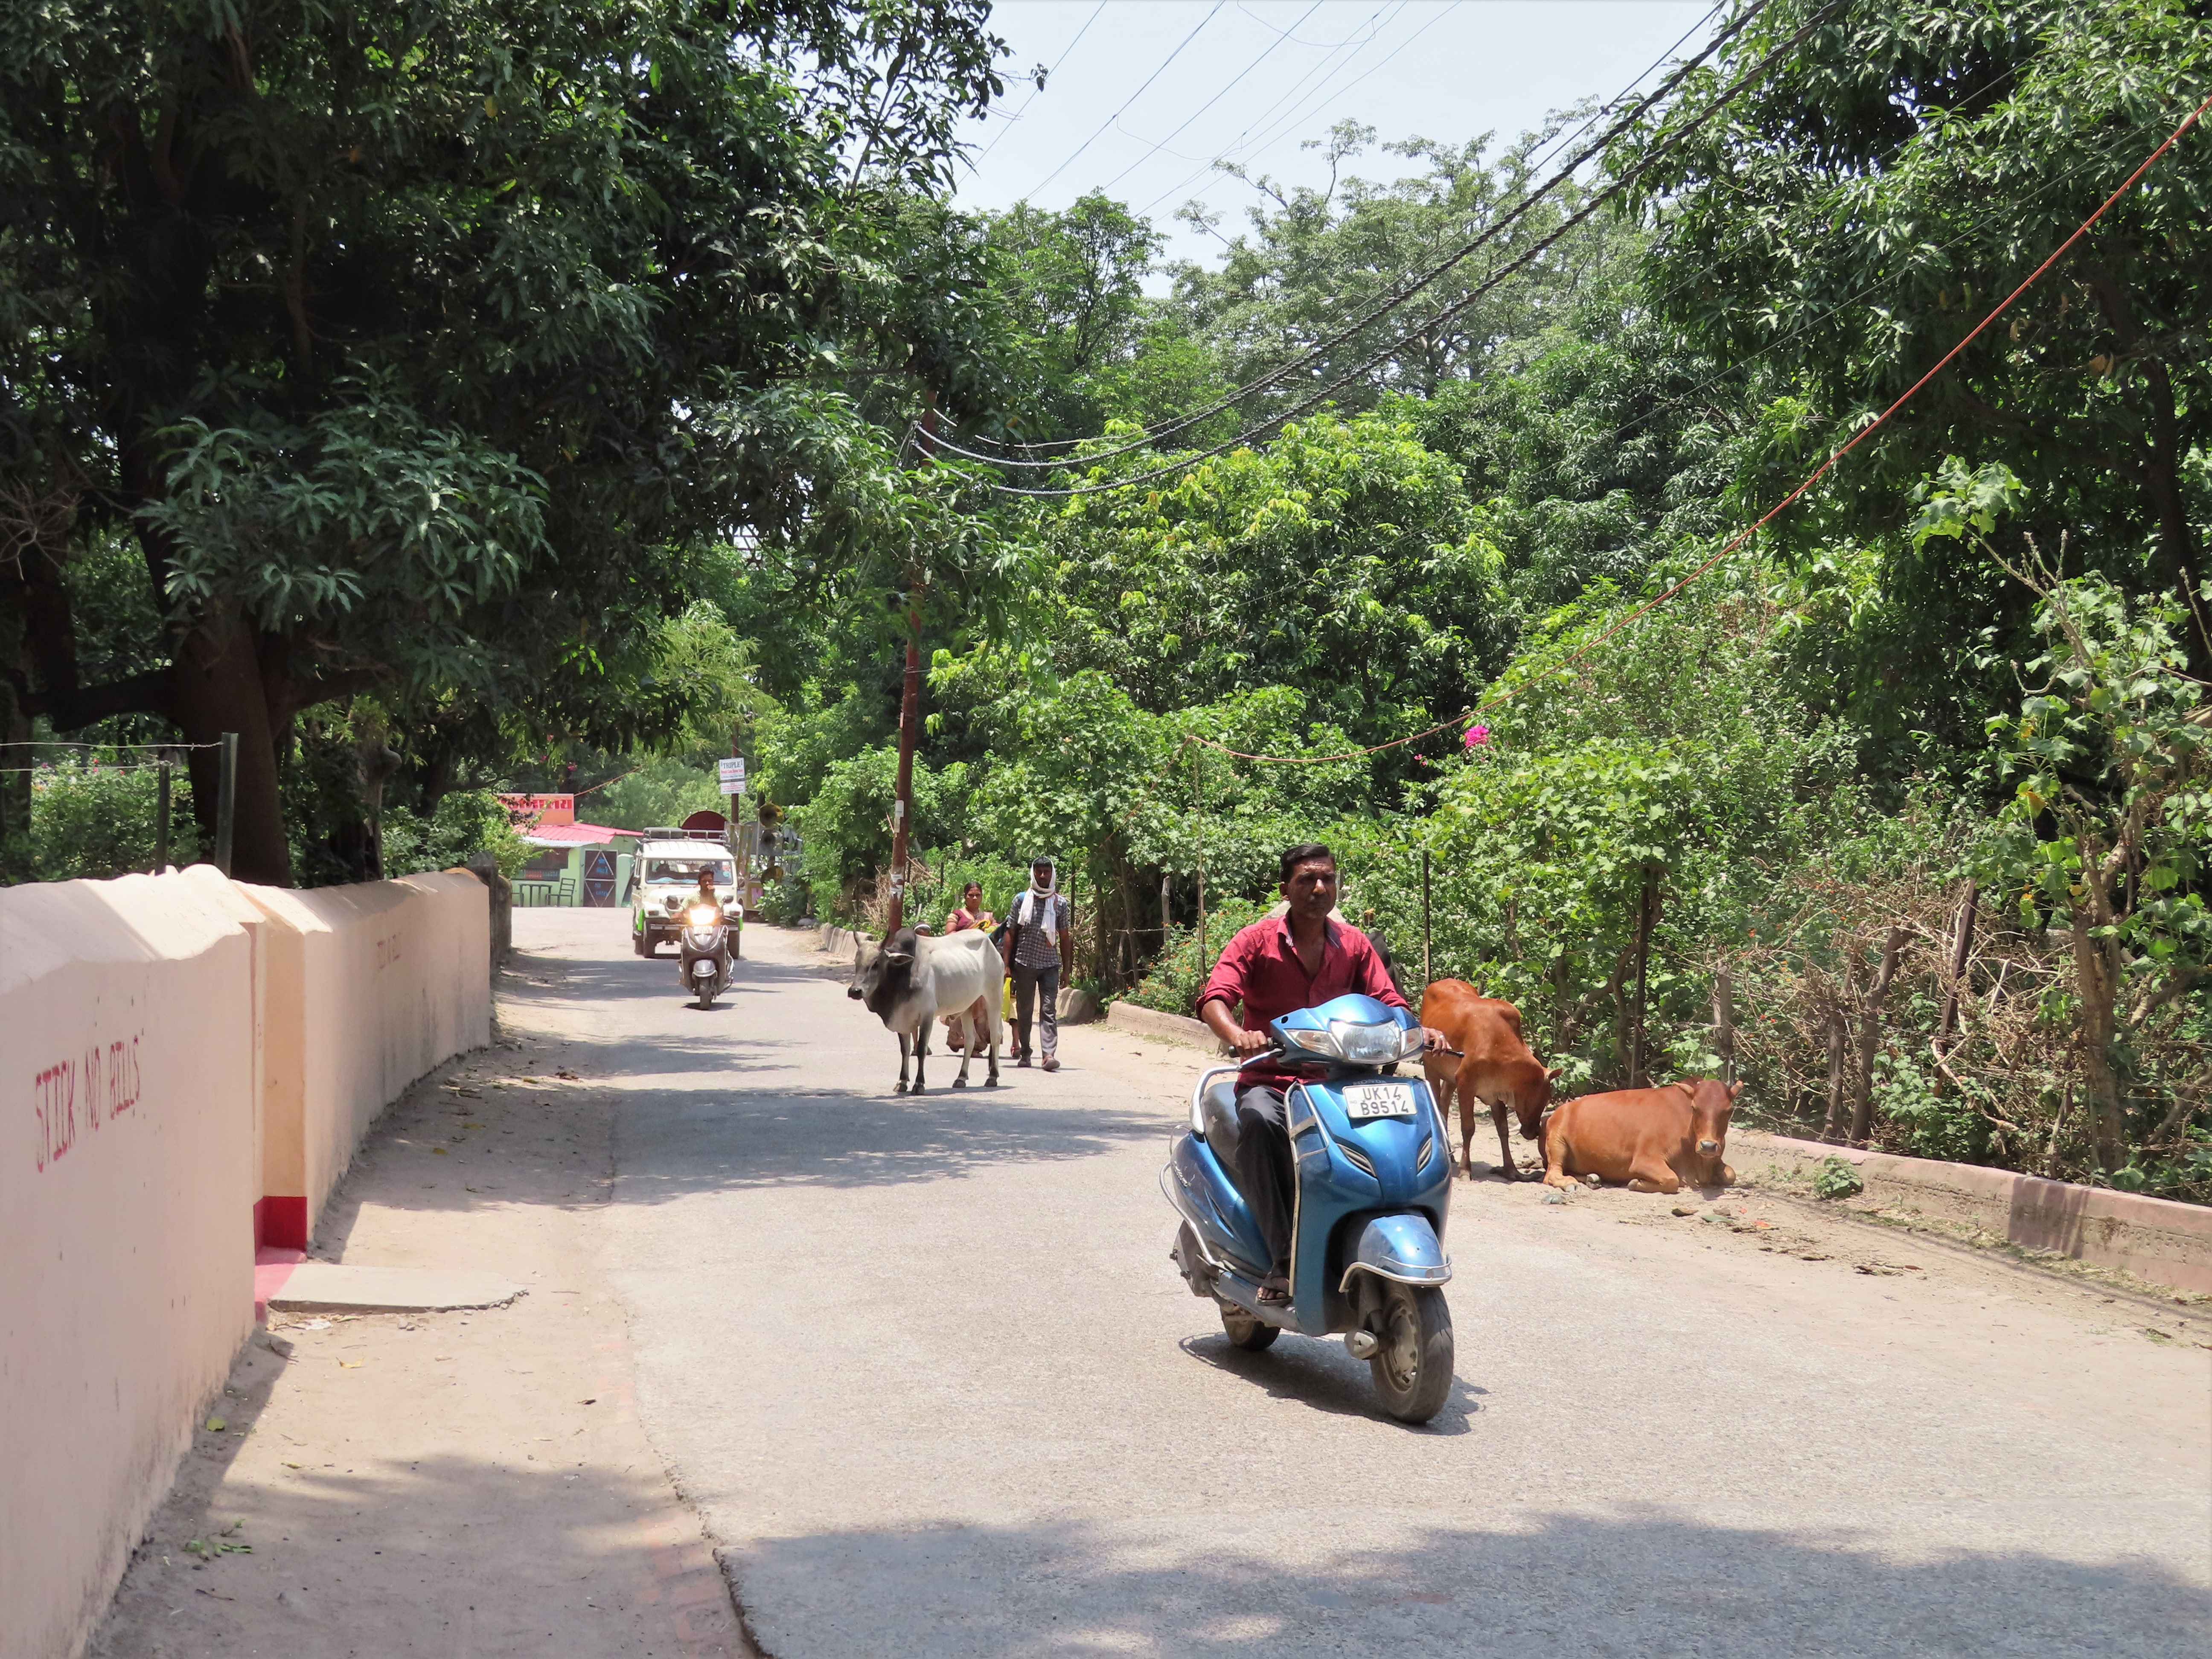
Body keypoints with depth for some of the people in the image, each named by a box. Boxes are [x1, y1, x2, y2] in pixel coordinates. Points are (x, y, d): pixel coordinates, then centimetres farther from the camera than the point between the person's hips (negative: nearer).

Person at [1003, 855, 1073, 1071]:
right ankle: (1024, 1052, 17)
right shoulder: (1022, 900, 4)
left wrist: (1067, 968, 6)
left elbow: (1065, 936, 9)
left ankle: (1049, 1054, -19)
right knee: (1024, 1010, 6)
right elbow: (1011, 933, 6)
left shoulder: (1061, 903, 6)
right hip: (1024, 962, 0)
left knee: (1049, 1010, -10)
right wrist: (1007, 964, 0)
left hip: (1050, 964, 0)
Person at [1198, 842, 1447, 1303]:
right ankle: (1284, 1259, -36)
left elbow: (1388, 1002, 7)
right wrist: (1237, 1036, -36)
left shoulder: (1354, 944, 12)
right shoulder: (1255, 941, -1)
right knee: (1259, 1126, -38)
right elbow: (1215, 997, -14)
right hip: (1269, 1080, -3)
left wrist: (1420, 1030, -16)